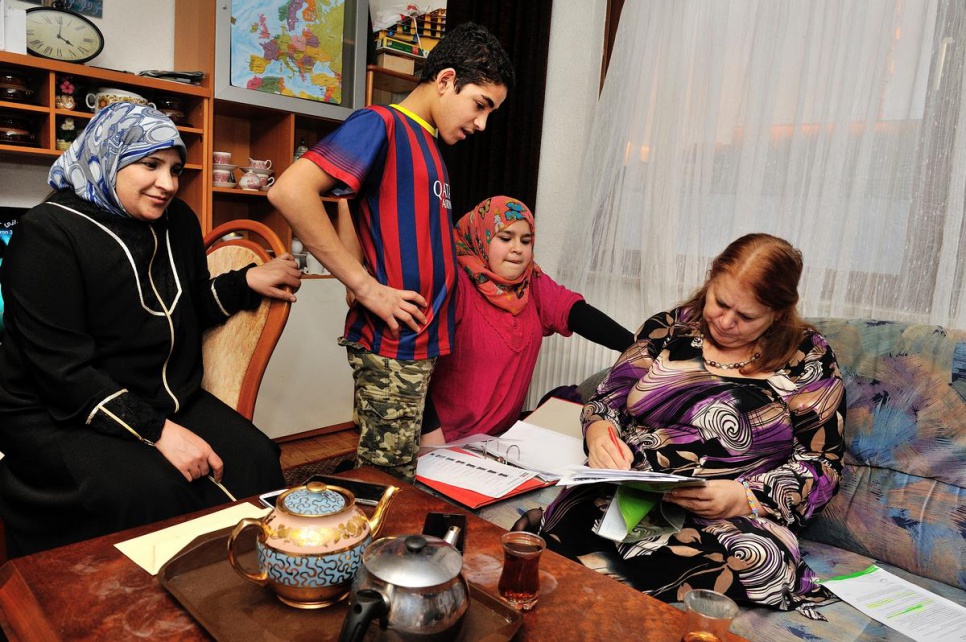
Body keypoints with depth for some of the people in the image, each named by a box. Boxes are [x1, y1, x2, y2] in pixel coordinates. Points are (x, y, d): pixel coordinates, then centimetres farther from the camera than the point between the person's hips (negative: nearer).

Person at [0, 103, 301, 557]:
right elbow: (65, 367, -19)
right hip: (60, 420, -5)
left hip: (170, 402, 6)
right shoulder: (48, 233, -12)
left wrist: (247, 282, 5)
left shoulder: (177, 222, 8)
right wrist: (156, 432, -25)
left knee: (253, 460, -19)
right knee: (152, 490, -32)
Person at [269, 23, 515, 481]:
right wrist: (368, 288, -21)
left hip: (425, 341, 9)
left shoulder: (428, 147, 17)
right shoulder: (381, 125, -9)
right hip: (391, 345, -8)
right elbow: (290, 191, -23)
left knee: (408, 476, 17)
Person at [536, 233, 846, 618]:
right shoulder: (669, 329, 10)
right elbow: (608, 400, 11)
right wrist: (599, 435, -14)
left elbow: (823, 465, 3)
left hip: (734, 519, 1)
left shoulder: (808, 360, 4)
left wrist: (743, 497, -15)